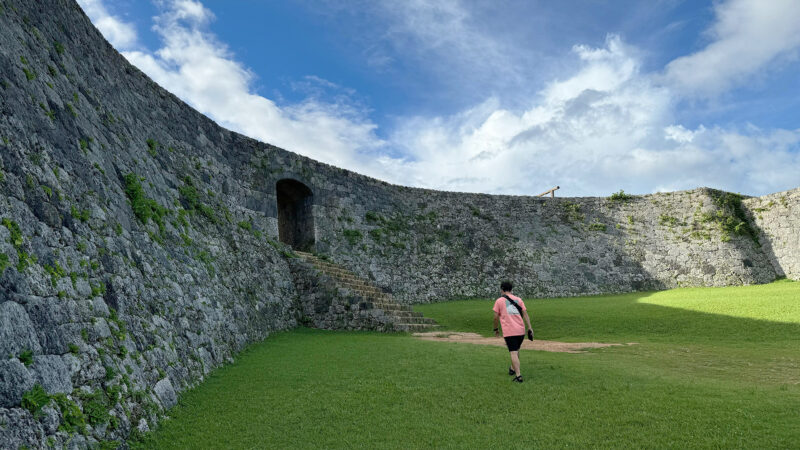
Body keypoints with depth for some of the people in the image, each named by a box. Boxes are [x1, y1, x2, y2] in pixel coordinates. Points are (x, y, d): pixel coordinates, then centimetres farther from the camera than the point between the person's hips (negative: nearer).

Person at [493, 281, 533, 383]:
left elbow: (496, 317, 1)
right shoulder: (518, 299, 12)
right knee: (516, 350, 22)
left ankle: (518, 375, -15)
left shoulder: (499, 301, 3)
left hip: (509, 331, -4)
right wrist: (530, 327, 1)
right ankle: (512, 369, 37)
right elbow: (525, 313, 4)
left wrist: (495, 329, 13)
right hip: (521, 330, 4)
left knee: (513, 353, -7)